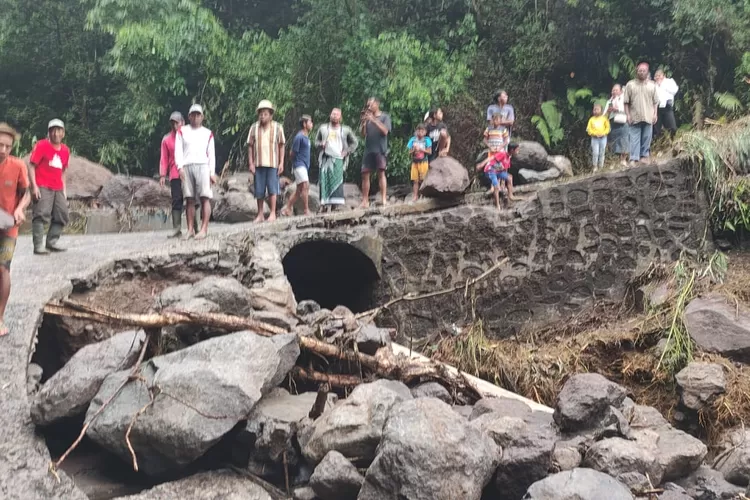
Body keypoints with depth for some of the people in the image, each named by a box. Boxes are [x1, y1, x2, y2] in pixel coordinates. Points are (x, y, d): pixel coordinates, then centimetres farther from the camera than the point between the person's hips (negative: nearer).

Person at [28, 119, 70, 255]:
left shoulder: (65, 150, 13)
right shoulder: (41, 146, -5)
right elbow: (31, 166, -7)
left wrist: (64, 189, 16)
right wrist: (34, 186, -15)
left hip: (58, 189, 7)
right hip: (42, 187, -7)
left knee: (62, 215, 7)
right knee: (41, 215, -13)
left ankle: (52, 242, 16)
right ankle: (38, 246, -13)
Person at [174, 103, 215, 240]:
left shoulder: (208, 133, 15)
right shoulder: (182, 131, 15)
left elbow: (211, 154, 12)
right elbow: (178, 150, 7)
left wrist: (212, 172, 3)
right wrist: (180, 167, -7)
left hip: (203, 166, -1)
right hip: (187, 167, 1)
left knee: (205, 198, -11)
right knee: (189, 199, 1)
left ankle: (204, 229, -15)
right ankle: (190, 229, 3)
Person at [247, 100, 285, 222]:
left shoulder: (277, 127, 0)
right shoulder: (254, 127, 2)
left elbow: (281, 146, 3)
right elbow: (250, 146, 4)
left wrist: (281, 163, -1)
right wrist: (251, 163, -1)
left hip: (272, 163, -2)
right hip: (258, 164, 2)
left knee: (272, 189, -1)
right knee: (259, 191, 7)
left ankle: (273, 213, 7)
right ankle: (260, 214, 16)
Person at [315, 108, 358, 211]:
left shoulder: (345, 130, 12)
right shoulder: (323, 128, 16)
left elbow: (355, 142, 17)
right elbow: (316, 141, 22)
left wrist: (347, 151, 3)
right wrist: (321, 144, -1)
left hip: (338, 159, -1)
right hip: (326, 158, 1)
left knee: (337, 182, -9)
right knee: (325, 181, -8)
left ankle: (335, 204, -10)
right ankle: (325, 204, -9)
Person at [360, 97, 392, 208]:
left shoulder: (385, 117, 3)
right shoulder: (367, 117, 13)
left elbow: (385, 131, -11)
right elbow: (363, 133, 7)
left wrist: (374, 120, -15)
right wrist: (364, 122, -9)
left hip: (380, 149, -4)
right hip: (368, 150, 4)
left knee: (381, 173, -9)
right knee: (365, 174, 0)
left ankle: (383, 199, -11)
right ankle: (365, 201, 3)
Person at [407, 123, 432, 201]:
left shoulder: (427, 140, -2)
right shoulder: (413, 140, 5)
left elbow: (429, 151, -6)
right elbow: (410, 152, 5)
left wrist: (421, 149, -15)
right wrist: (414, 150, -15)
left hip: (423, 162, -2)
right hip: (414, 162, 2)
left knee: (423, 180, -3)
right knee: (415, 180, 2)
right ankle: (416, 196, 5)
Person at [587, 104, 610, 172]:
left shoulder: (604, 118, 2)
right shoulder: (591, 119, 3)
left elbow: (607, 128, 3)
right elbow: (588, 129, 1)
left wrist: (603, 133, -12)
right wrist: (594, 134, -14)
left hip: (603, 137, 1)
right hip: (594, 138, -1)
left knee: (602, 153, 5)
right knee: (595, 153, -9)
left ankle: (601, 167, 12)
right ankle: (595, 167, 0)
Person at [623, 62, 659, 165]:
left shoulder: (652, 85, 10)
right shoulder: (630, 84, 3)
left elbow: (655, 102, 10)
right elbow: (626, 102, 2)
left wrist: (655, 114, 1)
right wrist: (628, 115, -5)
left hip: (648, 117, 2)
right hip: (634, 117, -2)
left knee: (646, 138, 5)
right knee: (634, 138, -5)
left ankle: (644, 156, 15)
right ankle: (633, 159, -7)